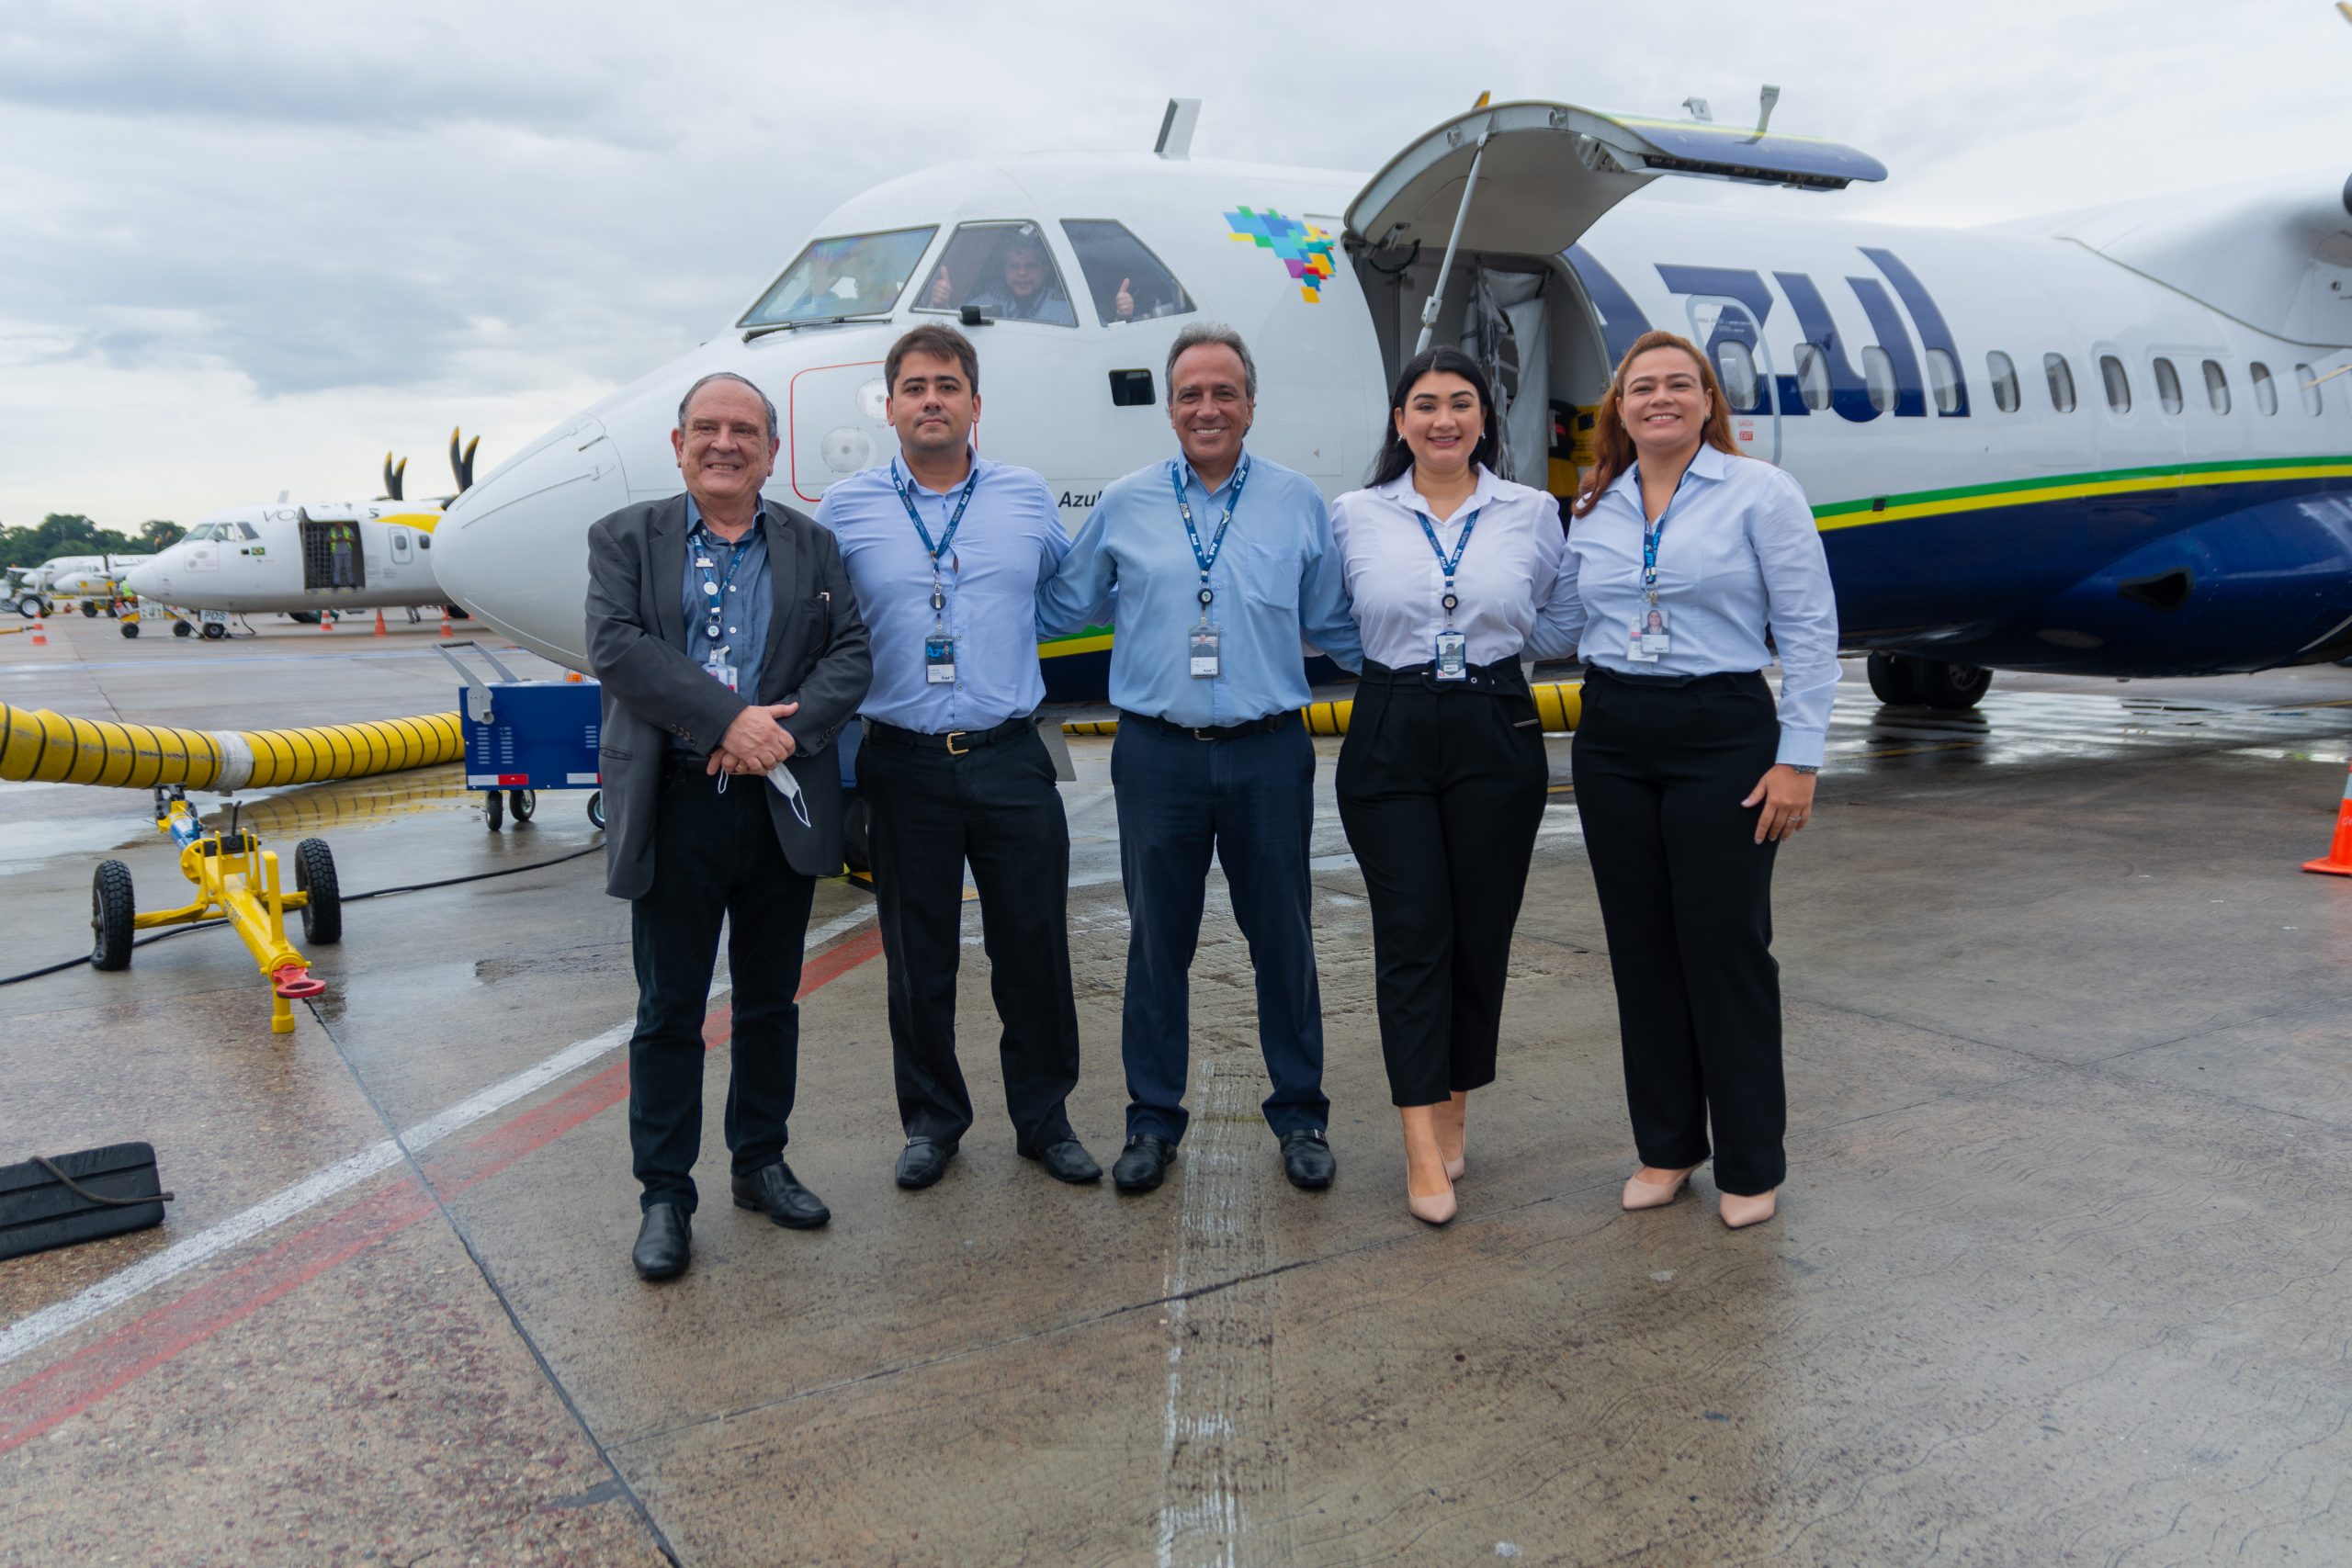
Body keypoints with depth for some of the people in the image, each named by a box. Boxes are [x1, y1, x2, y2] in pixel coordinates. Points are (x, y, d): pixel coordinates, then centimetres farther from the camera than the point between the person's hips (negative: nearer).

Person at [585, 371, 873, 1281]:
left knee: (770, 1001, 14)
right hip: (672, 807, -2)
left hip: (782, 809, 3)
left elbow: (851, 653, -1)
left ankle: (760, 1164, 30)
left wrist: (790, 730, -18)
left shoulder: (812, 548, 9)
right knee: (669, 1012, 5)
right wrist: (730, 719, -21)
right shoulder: (625, 540, 3)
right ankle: (665, 1196, 17)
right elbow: (616, 645, -12)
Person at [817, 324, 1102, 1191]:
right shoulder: (845, 509, 3)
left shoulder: (1027, 498, 6)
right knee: (918, 960, 9)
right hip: (904, 767, 0)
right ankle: (932, 1120, 26)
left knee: (1034, 951, 6)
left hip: (1010, 761, 1)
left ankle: (1044, 1118, 23)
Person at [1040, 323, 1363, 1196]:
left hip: (1268, 754, 0)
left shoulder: (1298, 504, 6)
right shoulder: (1123, 507, 6)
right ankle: (1153, 1120, 22)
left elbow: (1334, 623, 12)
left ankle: (1300, 1115, 23)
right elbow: (1059, 607, 17)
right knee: (1156, 942, 8)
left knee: (1283, 939, 7)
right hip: (1157, 755, 0)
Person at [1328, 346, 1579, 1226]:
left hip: (1495, 733, 1)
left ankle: (1452, 1113, 23)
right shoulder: (1354, 516, 4)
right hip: (1390, 734, -1)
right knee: (1412, 933, -4)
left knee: (1482, 933, 5)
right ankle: (1423, 1148, -1)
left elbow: (1554, 629, 12)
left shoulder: (1531, 514, 6)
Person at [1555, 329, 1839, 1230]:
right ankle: (1665, 1147, 24)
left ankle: (1750, 1165, 15)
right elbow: (1565, 622, 18)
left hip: (1721, 737, -5)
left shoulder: (1759, 493, -4)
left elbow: (1809, 633, -7)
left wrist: (1798, 759, -12)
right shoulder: (1594, 510, 10)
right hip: (1613, 741, 5)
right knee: (1641, 949, 10)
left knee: (1726, 948, 0)